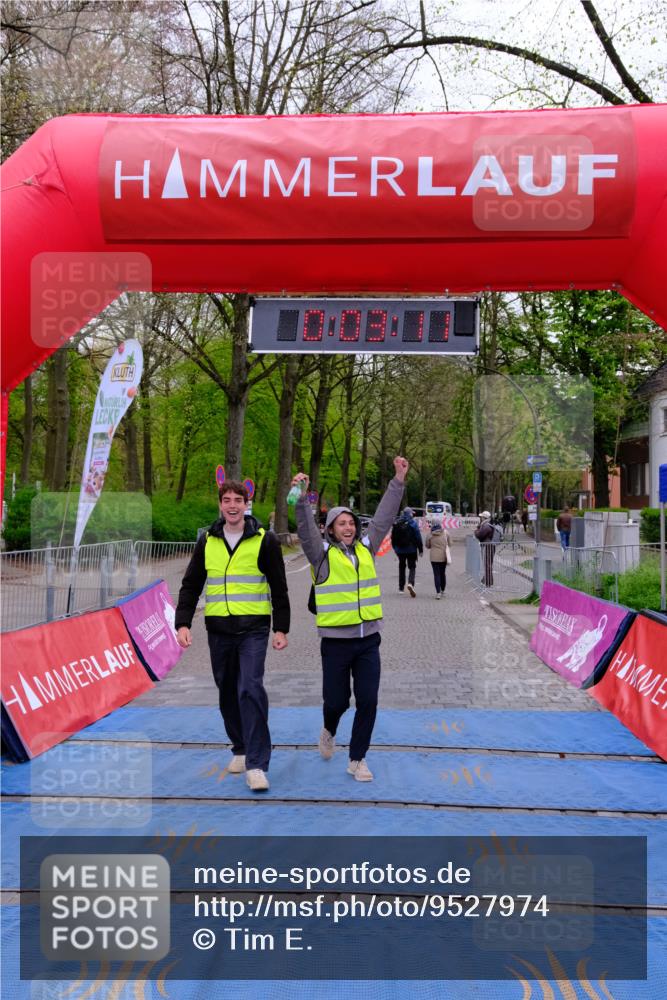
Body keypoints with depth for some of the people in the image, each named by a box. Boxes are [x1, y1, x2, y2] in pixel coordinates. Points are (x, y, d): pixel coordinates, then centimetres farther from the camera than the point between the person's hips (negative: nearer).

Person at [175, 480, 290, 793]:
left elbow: (279, 588, 2)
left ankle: (256, 765, -14)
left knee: (251, 690, -16)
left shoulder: (264, 540, -1)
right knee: (228, 693, 12)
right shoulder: (207, 541, 7)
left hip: (253, 629, -4)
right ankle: (241, 749, 32)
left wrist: (281, 628, -2)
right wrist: (183, 623, -1)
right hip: (218, 630, 4)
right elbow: (191, 585, 10)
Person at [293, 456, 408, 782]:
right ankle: (329, 732, 41)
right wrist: (301, 498, -33)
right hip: (336, 641, -3)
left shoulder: (366, 548, 8)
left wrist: (399, 480, 7)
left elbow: (384, 516, 10)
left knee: (368, 702, 0)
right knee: (336, 701, 6)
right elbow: (306, 527, -18)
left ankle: (357, 759, 14)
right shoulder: (322, 554, -3)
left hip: (368, 640, 3)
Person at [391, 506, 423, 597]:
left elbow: (393, 537, 8)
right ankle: (410, 583, -23)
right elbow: (418, 537, -10)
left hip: (400, 550, 3)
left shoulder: (397, 523, 2)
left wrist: (395, 548, 19)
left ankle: (401, 588, 17)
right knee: (412, 567, 2)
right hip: (411, 549, -3)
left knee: (401, 567, 15)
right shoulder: (413, 523, -9)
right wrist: (421, 549, -4)